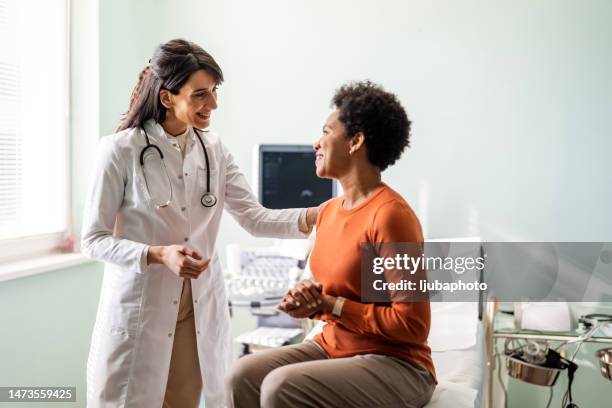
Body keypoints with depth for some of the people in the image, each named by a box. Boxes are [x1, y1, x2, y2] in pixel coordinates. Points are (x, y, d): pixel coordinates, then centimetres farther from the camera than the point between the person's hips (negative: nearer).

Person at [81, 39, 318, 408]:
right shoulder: (120, 150, -11)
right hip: (139, 309, -4)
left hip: (201, 308, 4)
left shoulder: (214, 149, 2)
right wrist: (158, 255, -23)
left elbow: (254, 217, -2)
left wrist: (313, 217, -17)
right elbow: (94, 239, -9)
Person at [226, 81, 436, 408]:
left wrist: (330, 305, -17)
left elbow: (412, 325, -20)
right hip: (332, 348, 8)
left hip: (394, 366, -7)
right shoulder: (328, 211, 7)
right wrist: (309, 301, -4)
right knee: (243, 376, -13)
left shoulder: (390, 215, -19)